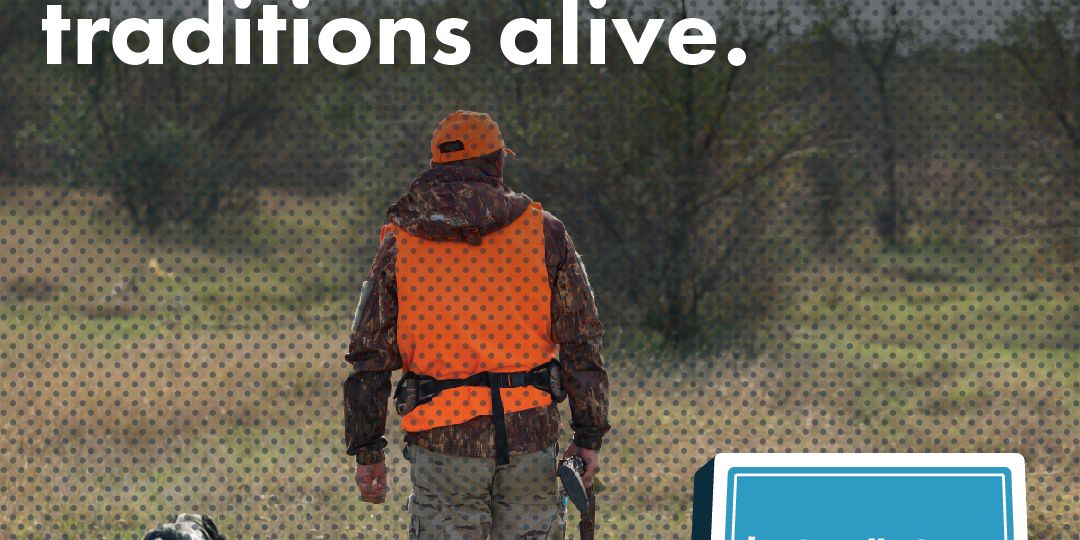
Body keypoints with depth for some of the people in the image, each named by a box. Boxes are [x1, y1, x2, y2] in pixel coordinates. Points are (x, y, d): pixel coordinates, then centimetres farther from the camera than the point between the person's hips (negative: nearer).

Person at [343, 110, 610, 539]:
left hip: (443, 442, 0)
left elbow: (369, 356, 3)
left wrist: (366, 451, 9)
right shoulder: (542, 232, 3)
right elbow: (580, 342, 1)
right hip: (530, 435, 0)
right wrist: (589, 435, 7)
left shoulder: (399, 244, 4)